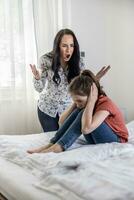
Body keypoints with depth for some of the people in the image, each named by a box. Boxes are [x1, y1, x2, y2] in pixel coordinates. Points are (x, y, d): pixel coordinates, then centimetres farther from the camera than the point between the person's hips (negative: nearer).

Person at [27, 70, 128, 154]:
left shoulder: (106, 103, -27)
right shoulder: (84, 102, -5)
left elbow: (86, 129, -42)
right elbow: (62, 121, -8)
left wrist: (91, 101, -35)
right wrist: (76, 103, -15)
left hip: (115, 141, -7)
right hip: (97, 139, 7)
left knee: (83, 114, -28)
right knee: (78, 112, -18)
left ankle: (58, 147, -33)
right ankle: (52, 145, -22)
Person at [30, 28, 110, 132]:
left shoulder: (78, 63, -13)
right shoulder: (46, 60, -17)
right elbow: (39, 88, -12)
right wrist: (37, 78, -32)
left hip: (68, 108, 1)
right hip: (47, 108, -1)